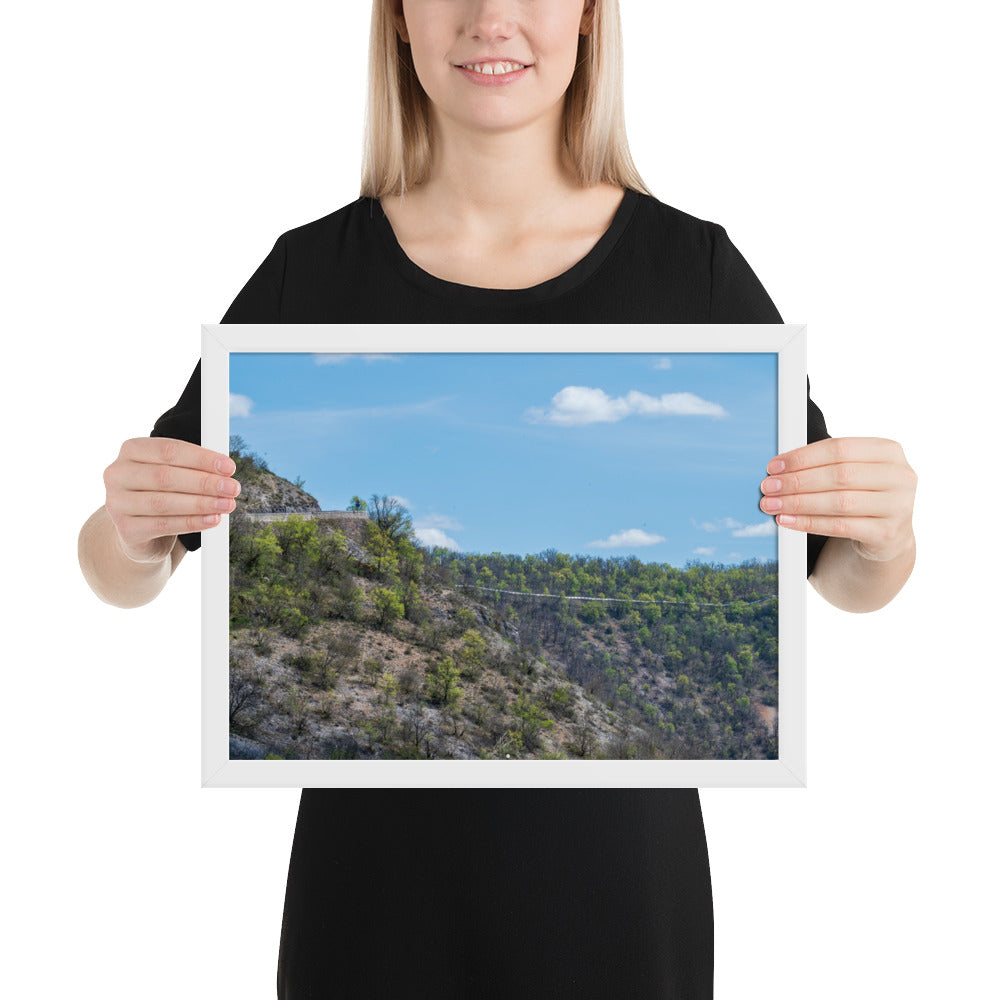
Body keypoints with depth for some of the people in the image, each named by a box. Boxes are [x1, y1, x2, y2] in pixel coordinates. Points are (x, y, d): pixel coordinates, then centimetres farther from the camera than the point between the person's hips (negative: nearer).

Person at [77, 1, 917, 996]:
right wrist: (132, 526, -22)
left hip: (616, 866, 0)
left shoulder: (692, 266, -6)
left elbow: (845, 580, 1)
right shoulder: (313, 271, -4)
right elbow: (120, 578, 0)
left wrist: (884, 536, -22)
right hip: (378, 868, 1)